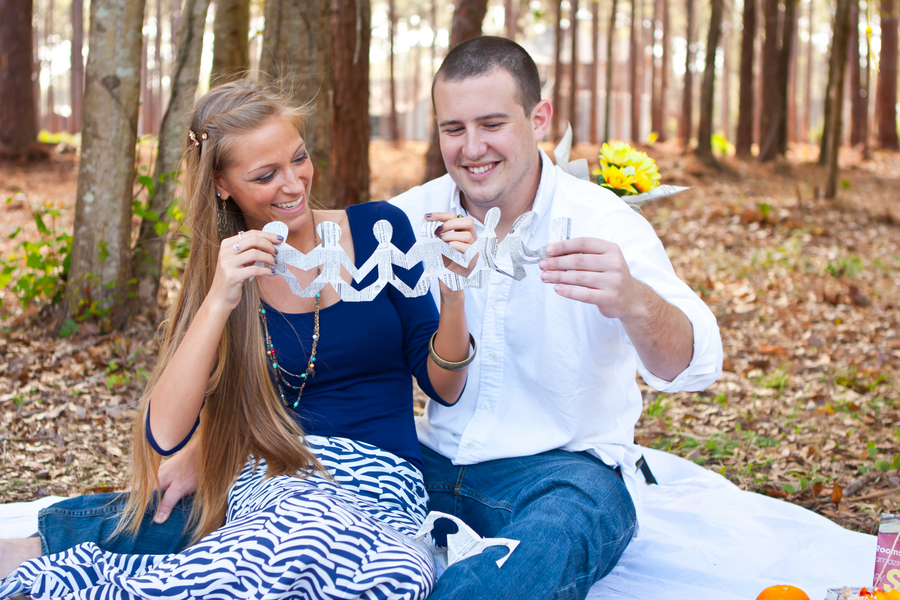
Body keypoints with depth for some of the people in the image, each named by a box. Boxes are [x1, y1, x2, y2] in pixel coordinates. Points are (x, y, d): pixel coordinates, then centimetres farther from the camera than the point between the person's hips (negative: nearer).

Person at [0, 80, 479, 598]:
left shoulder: (379, 229, 4)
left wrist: (452, 289, -12)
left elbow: (444, 388, 6)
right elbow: (164, 436, -9)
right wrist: (218, 302, -17)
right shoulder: (226, 275, 5)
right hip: (272, 480, -1)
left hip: (384, 490, 2)